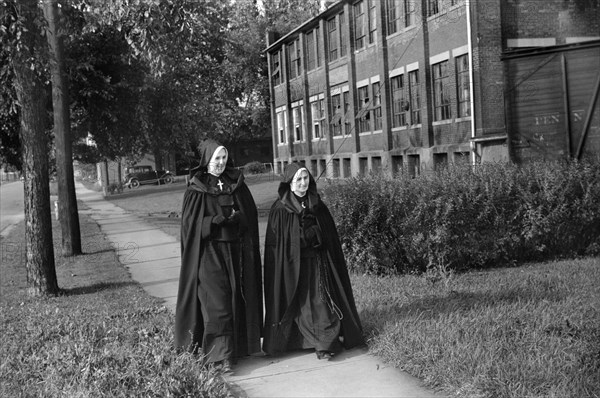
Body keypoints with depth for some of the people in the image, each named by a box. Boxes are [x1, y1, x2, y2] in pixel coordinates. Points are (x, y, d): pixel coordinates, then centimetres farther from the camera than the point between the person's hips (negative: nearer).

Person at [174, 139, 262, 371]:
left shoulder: (236, 184, 9)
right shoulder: (196, 189, -1)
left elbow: (250, 215, 8)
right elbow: (191, 222, -5)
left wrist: (235, 218, -13)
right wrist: (217, 220, -18)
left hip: (236, 250, 4)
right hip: (209, 250, -4)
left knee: (238, 298, 7)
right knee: (216, 301, -8)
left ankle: (239, 345, 19)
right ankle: (221, 354, -8)